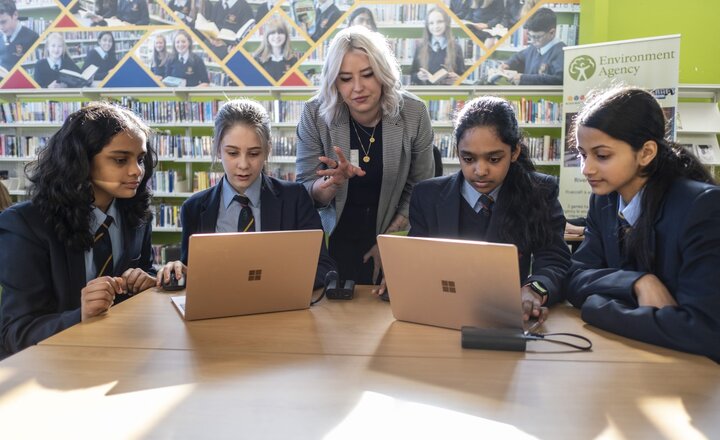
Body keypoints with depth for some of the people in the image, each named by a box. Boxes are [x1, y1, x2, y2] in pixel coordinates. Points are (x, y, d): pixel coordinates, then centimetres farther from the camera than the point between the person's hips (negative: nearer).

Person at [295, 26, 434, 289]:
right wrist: (333, 182, -30)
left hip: (392, 236, 1)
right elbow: (305, 192, -9)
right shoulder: (315, 114, -13)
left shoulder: (413, 113, -12)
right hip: (335, 240, 0)